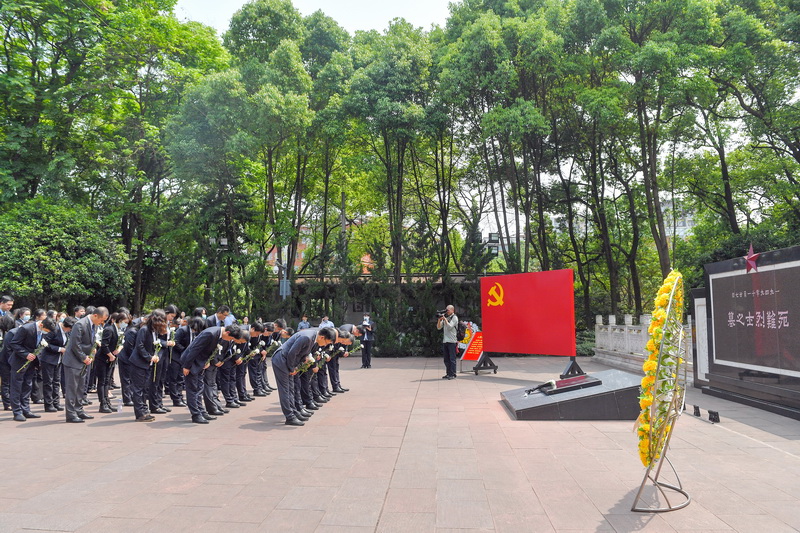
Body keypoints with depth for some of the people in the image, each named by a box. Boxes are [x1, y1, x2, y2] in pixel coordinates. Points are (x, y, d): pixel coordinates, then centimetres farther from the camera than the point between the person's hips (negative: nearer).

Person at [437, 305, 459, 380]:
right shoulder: (444, 317, 17)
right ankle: (448, 373, 14)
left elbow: (450, 327, -13)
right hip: (444, 341, 6)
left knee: (452, 358, -5)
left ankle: (452, 374, -4)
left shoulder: (454, 318, -1)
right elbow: (438, 327, 12)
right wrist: (439, 320, -2)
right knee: (446, 359, 8)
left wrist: (445, 319, -11)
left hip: (451, 341, -6)